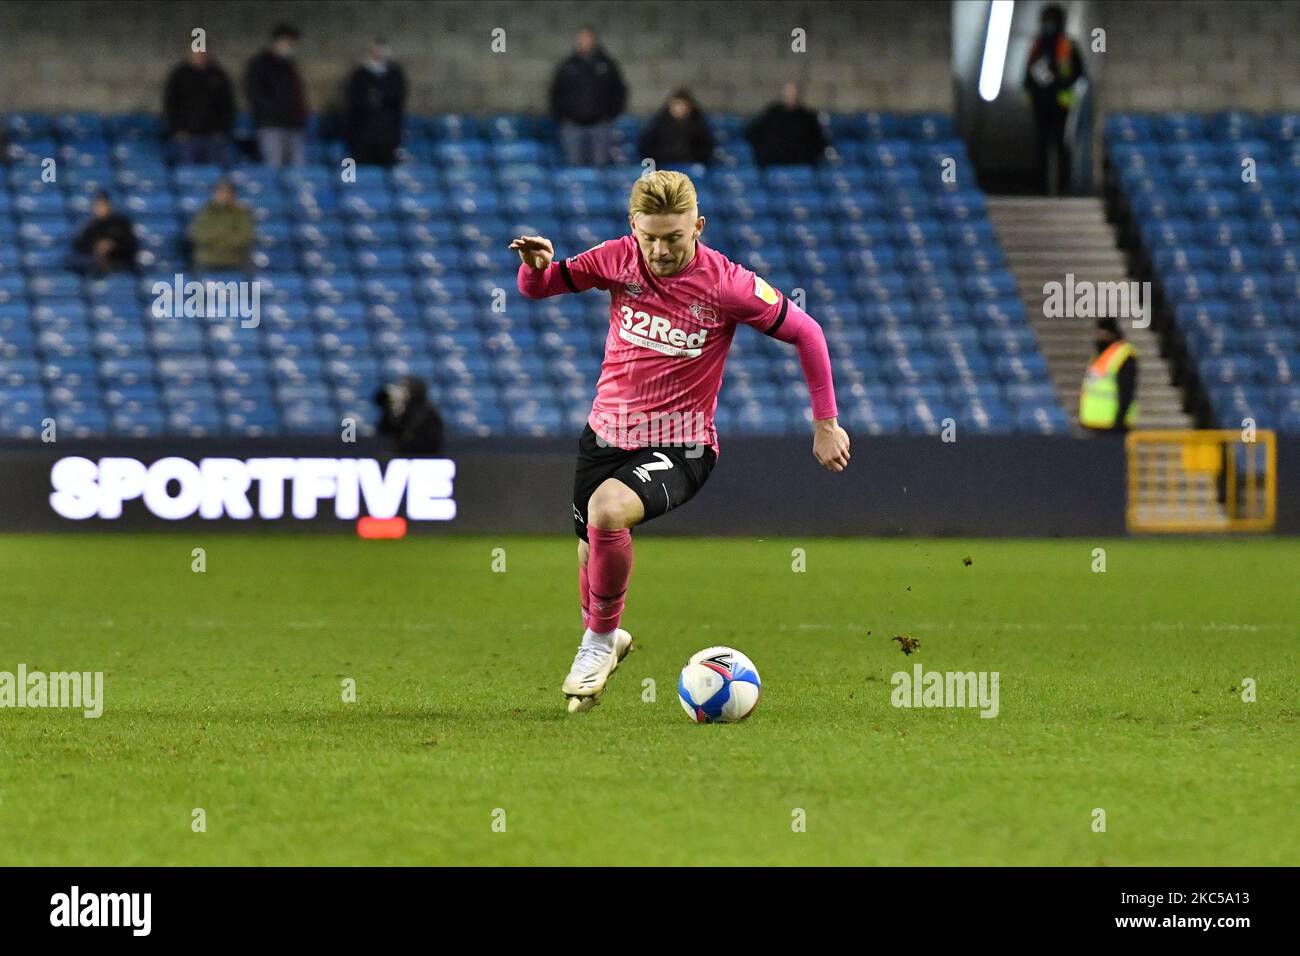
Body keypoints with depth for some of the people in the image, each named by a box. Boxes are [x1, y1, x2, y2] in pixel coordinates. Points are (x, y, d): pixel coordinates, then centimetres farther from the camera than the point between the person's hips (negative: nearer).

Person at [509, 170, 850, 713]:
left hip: (679, 445, -5)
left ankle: (600, 639, -8)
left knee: (607, 511, -32)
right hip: (606, 433, 5)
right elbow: (536, 288, 8)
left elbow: (805, 333, -5)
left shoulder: (725, 284, -16)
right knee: (591, 551, 13)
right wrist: (536, 265, -18)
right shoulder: (618, 259, -5)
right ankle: (602, 639, 48)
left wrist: (826, 424, -3)